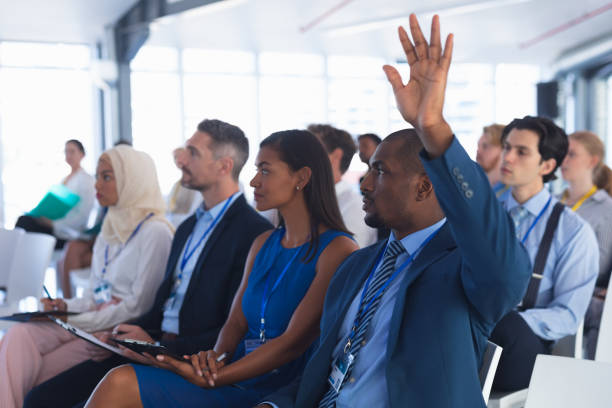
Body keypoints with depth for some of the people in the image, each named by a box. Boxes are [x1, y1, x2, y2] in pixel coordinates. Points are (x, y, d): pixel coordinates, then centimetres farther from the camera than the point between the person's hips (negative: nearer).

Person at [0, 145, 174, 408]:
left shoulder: (155, 232, -9)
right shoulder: (110, 228, 18)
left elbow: (139, 306, -13)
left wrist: (81, 321, -15)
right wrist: (66, 307, -1)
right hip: (93, 322, 7)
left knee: (35, 376, -21)